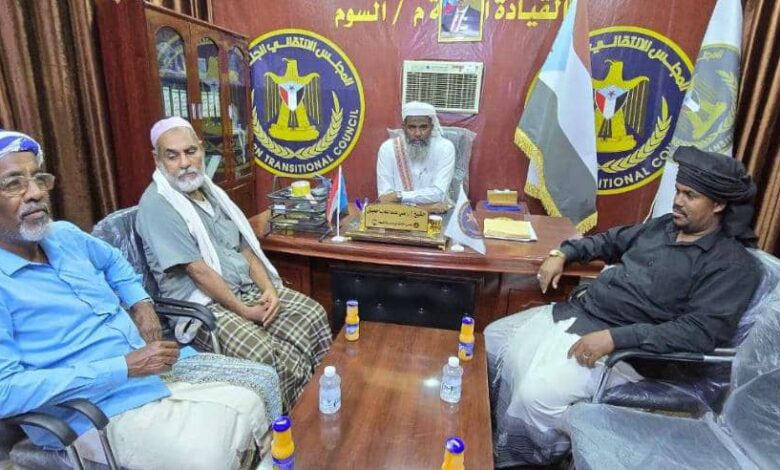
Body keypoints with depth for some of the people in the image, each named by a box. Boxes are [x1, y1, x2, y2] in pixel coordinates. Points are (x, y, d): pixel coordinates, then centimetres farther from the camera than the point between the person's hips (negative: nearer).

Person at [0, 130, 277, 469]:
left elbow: (112, 260, 27)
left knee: (250, 404, 2)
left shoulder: (65, 236, 6)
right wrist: (124, 367, -23)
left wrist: (141, 303, 9)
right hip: (97, 418, -7)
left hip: (156, 379, 7)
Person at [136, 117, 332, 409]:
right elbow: (197, 270, -18)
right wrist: (244, 311, -17)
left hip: (248, 288, 8)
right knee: (262, 353, -31)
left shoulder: (210, 191, 13)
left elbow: (246, 248, 10)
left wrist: (269, 288, -5)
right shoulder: (157, 205, -12)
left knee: (312, 314, -9)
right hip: (201, 304, -7)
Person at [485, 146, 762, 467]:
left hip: (625, 349, -8)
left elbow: (701, 331, -21)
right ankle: (494, 434, 21)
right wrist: (563, 254, 10)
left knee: (536, 395, -29)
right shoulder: (665, 225, 13)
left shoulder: (733, 264, -9)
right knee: (494, 338, 5)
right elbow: (611, 240, 27)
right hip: (573, 313, 9)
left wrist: (614, 337, -30)